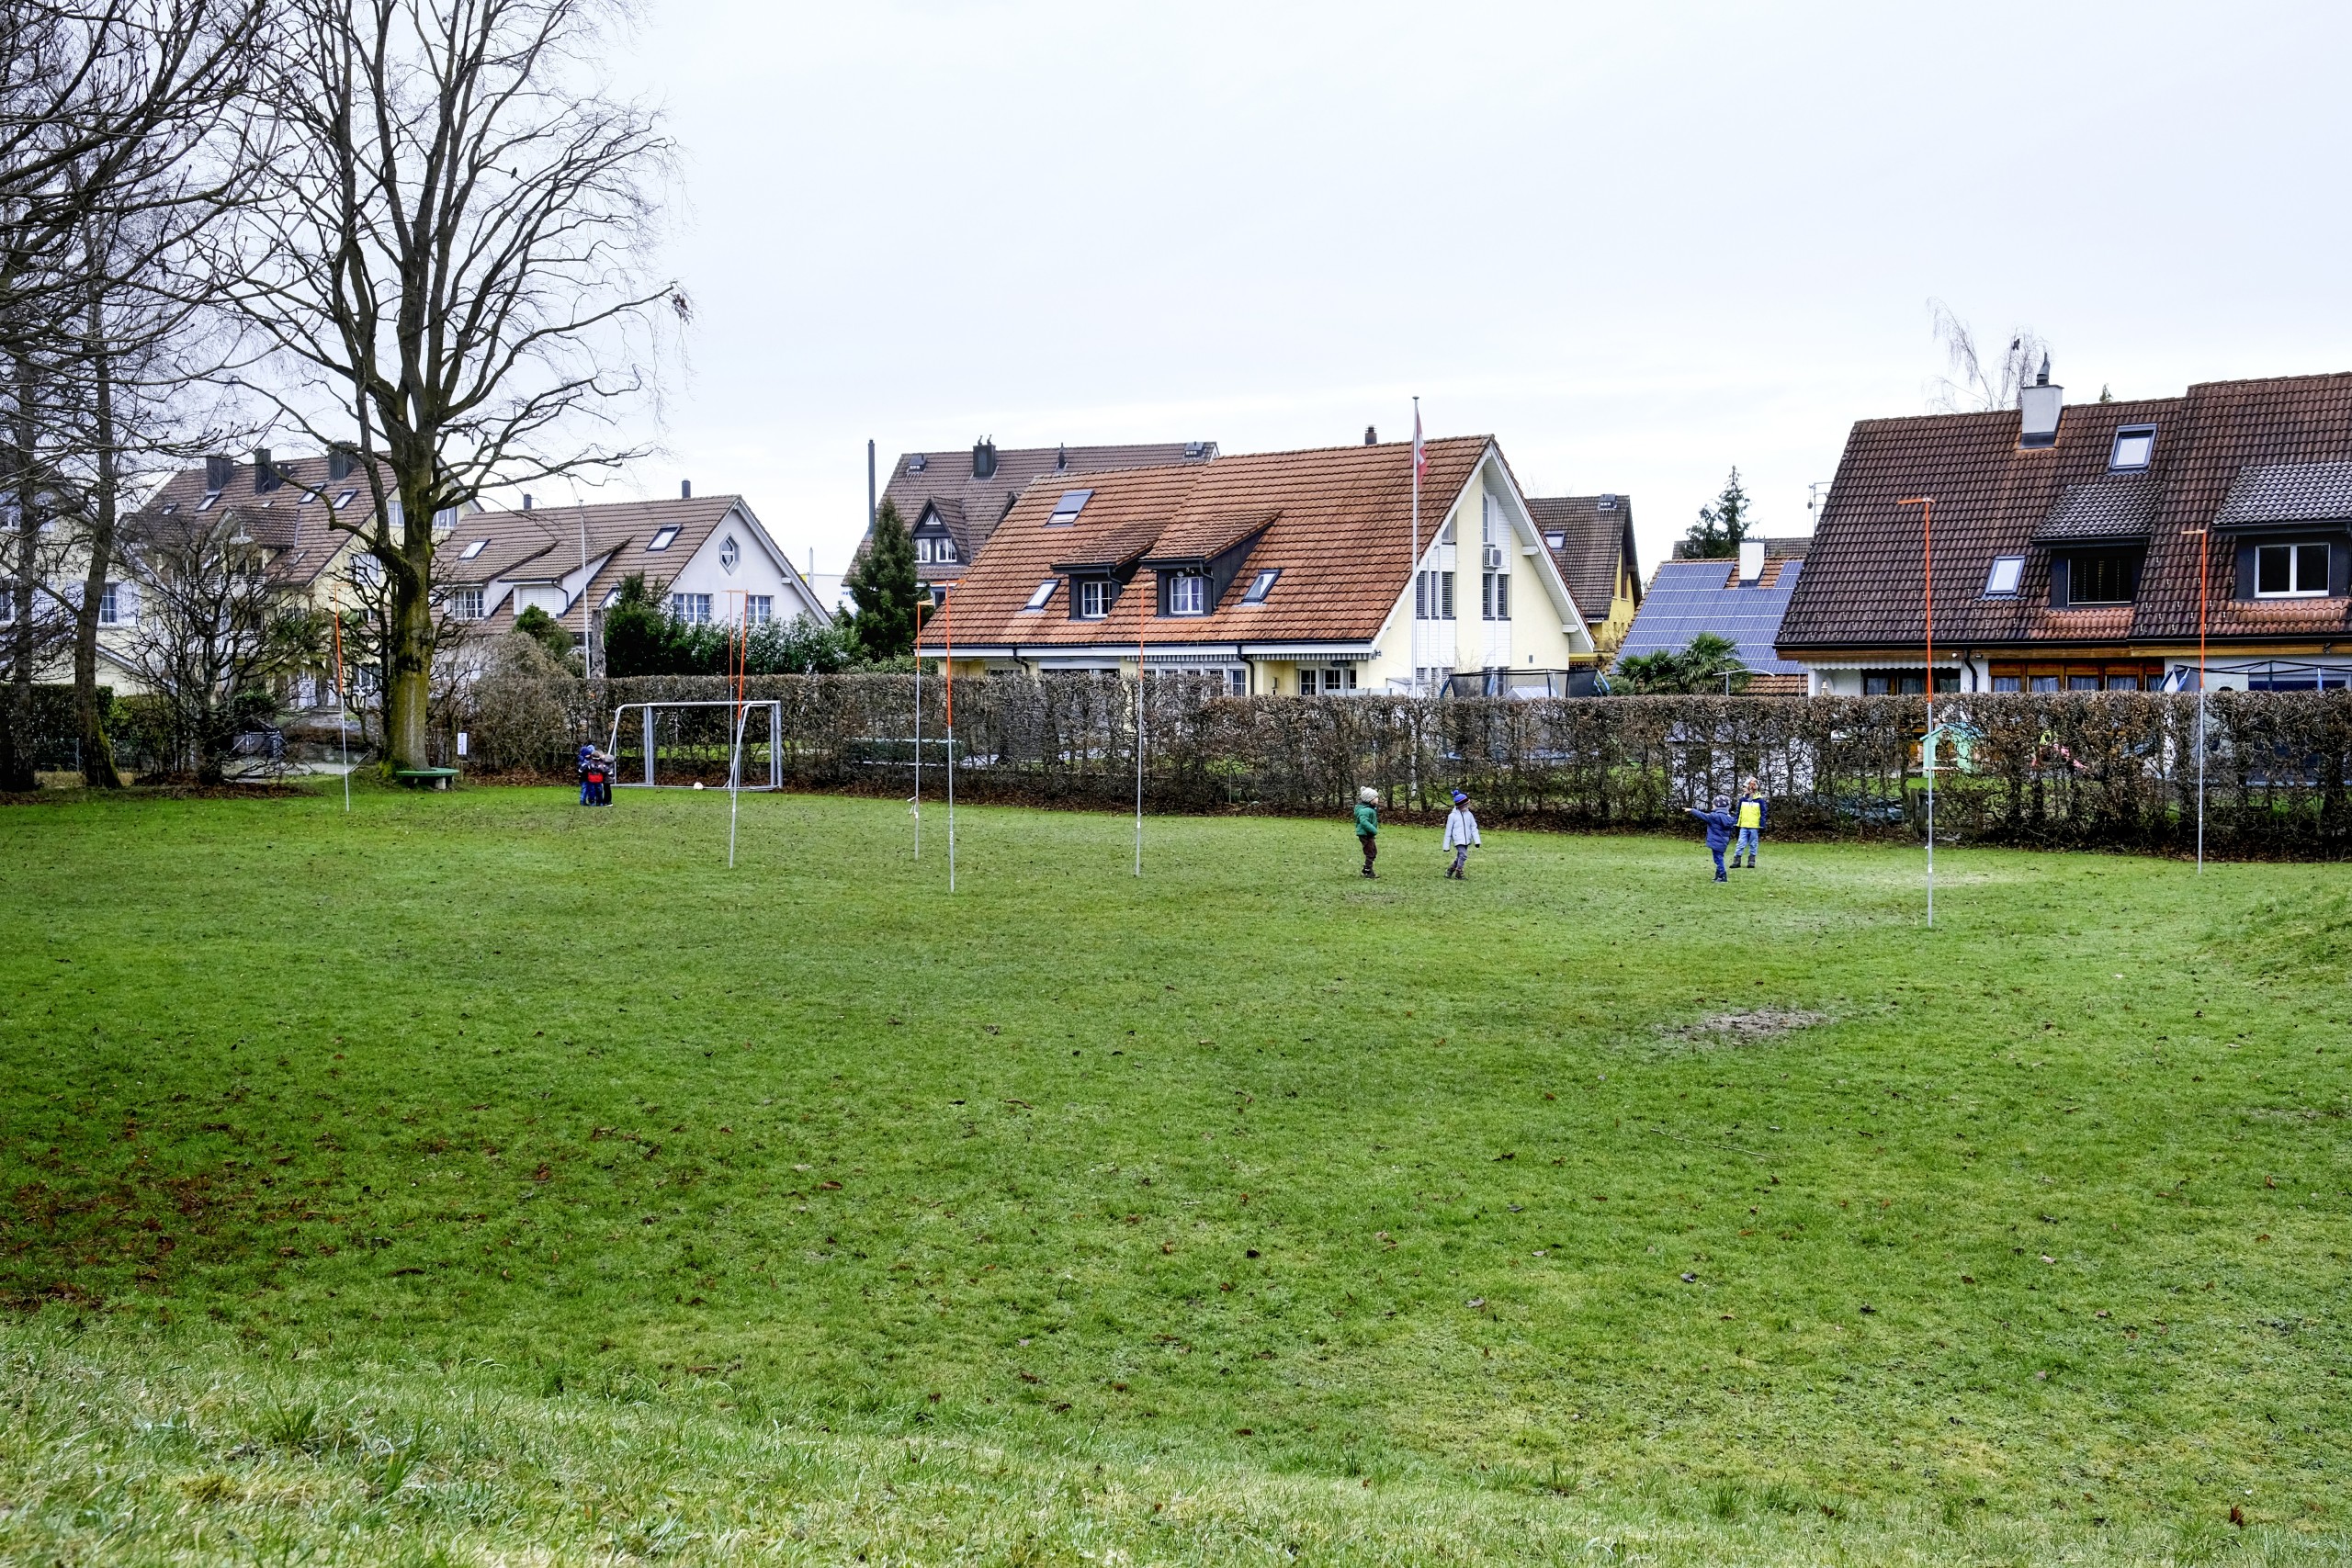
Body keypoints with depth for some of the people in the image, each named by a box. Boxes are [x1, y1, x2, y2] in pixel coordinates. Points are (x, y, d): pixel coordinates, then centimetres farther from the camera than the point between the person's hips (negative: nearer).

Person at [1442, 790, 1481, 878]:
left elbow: (1474, 828, 8)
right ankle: (1458, 874, -5)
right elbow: (1448, 831, -1)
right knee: (1463, 855, -16)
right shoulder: (1452, 816, -6)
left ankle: (1450, 870, 29)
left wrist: (1477, 840, -2)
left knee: (1460, 857, 11)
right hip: (1458, 840, -5)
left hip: (1466, 840, 5)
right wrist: (1446, 846, 1)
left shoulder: (1469, 814, 6)